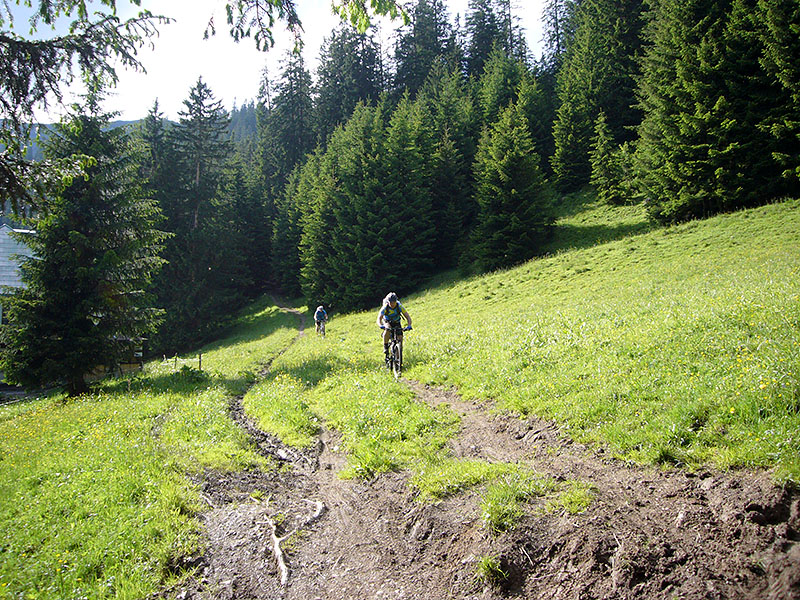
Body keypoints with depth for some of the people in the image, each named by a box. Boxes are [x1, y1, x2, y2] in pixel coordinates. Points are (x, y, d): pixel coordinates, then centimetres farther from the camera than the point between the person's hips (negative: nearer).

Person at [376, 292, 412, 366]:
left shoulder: (399, 306, -27)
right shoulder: (385, 307, -29)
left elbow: (408, 316, -27)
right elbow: (379, 318, -35)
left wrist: (409, 325, -45)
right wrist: (381, 325, -57)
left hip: (396, 323, 2)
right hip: (387, 322, -2)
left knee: (400, 338, -15)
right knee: (387, 330, -36)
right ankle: (385, 346, -16)